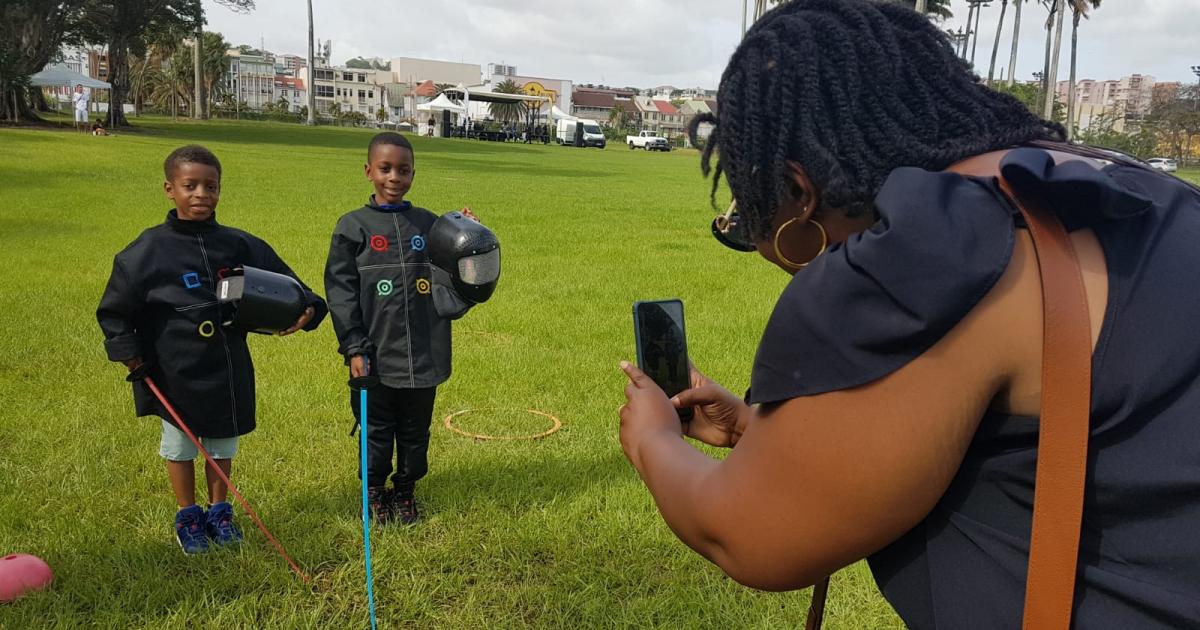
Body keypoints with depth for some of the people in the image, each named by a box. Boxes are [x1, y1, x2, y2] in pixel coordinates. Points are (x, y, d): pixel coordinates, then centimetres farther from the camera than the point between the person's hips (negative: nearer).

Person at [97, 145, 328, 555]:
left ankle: (219, 511, 35)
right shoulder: (149, 250, -10)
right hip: (175, 372, -2)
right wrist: (129, 352, -10)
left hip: (229, 370, 2)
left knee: (222, 445, 16)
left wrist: (307, 309, -13)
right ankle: (188, 517, 33)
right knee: (180, 446, 15)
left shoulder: (239, 245, -3)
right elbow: (114, 310, -2)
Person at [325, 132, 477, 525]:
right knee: (376, 431, 11)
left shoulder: (429, 225, 5)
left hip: (422, 355, 2)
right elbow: (341, 291, -4)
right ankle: (374, 493, 32)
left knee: (415, 430, 14)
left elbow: (446, 289, 4)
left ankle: (405, 492, 33)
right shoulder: (353, 226, -2)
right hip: (375, 356, -2)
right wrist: (353, 348, -10)